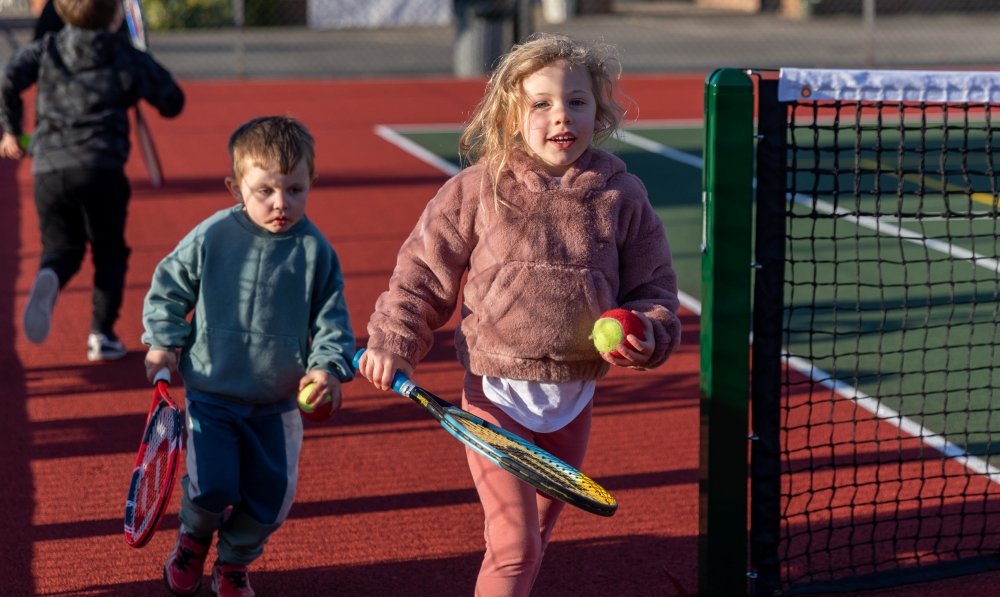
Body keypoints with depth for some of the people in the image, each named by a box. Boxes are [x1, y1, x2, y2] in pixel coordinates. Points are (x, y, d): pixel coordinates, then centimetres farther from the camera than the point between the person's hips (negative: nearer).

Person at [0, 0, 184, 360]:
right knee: (110, 252, 15)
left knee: (61, 247, 15)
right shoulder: (128, 59, 4)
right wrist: (148, 75, 28)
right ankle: (102, 335, 8)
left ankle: (48, 278, -22)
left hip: (48, 168, 2)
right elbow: (172, 102, 8)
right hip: (100, 168, -2)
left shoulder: (46, 49, 11)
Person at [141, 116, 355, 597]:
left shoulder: (314, 250, -6)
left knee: (271, 494, 5)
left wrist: (329, 366, -15)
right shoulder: (210, 238, -9)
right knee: (212, 487, -12)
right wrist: (163, 343, -2)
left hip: (277, 403, 2)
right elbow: (168, 288, 5)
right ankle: (193, 539, 25)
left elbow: (331, 318, 0)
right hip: (211, 392, -2)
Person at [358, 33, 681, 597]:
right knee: (514, 541, -8)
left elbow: (653, 285, 6)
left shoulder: (622, 196, -2)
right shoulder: (476, 190, -8)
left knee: (539, 528, 19)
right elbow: (423, 272, 2)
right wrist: (393, 343, -2)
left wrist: (647, 336, -12)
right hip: (497, 392, -3)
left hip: (574, 396, 3)